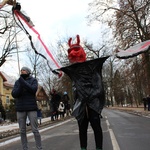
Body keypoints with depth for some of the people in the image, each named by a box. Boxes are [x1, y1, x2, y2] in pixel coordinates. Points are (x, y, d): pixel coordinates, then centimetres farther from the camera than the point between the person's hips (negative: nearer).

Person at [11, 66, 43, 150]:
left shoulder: (33, 80, 5)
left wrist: (23, 82, -15)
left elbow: (33, 90, -12)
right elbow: (14, 94, 0)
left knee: (35, 130, -5)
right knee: (22, 131, 4)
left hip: (31, 108, -3)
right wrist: (20, 86, -16)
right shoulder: (17, 82, 12)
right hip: (20, 109, 3)